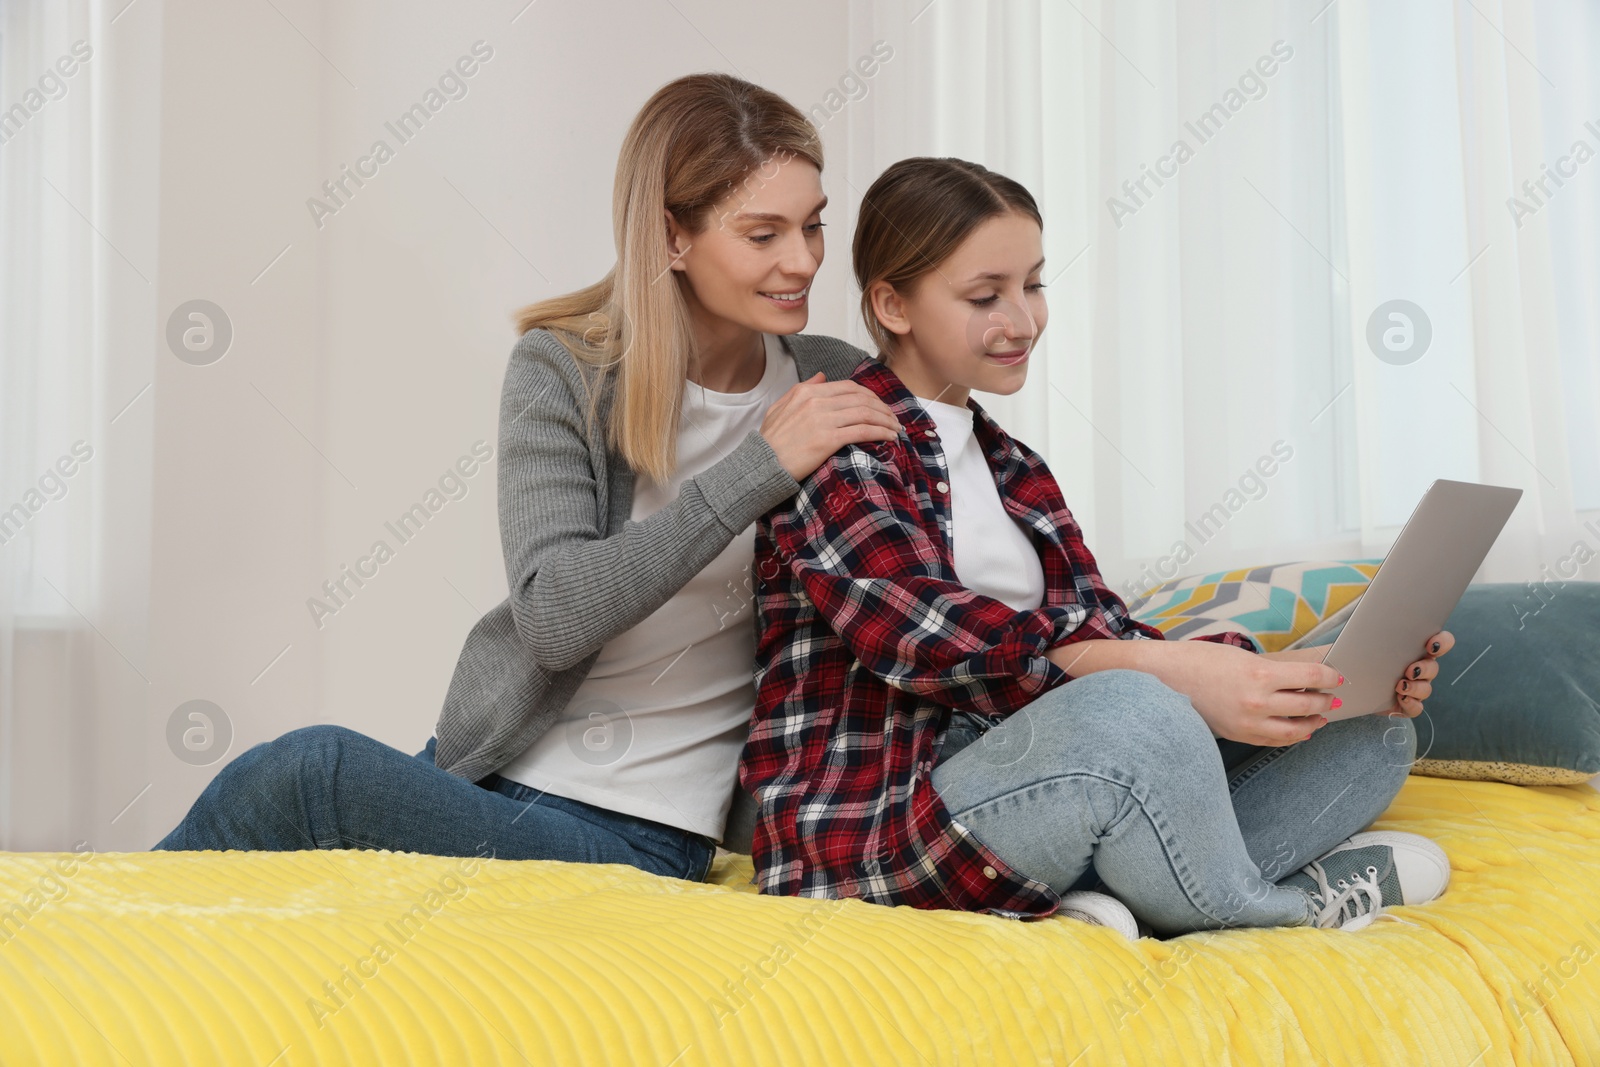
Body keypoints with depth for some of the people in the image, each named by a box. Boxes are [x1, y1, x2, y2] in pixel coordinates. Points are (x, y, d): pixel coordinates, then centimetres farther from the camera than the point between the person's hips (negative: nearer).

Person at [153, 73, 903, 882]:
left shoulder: (835, 389, 1)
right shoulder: (562, 370, -4)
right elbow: (553, 616, -17)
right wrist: (759, 468, -21)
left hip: (640, 837, -1)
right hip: (491, 767, 2)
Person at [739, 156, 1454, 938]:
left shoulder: (1013, 469, 22)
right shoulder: (833, 444, -5)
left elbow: (1100, 632, 11)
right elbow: (927, 639, -22)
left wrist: (1305, 672, -6)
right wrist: (1171, 671, -32)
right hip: (874, 831, -8)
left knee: (1368, 734, -1)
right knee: (1123, 715, -37)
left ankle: (1072, 906, -21)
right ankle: (1278, 908, -7)